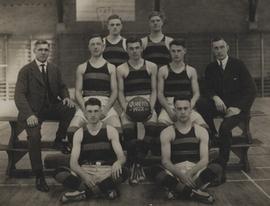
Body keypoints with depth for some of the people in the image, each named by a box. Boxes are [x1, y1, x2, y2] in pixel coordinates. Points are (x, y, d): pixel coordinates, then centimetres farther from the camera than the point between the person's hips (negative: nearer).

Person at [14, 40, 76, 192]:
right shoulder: (26, 71, -2)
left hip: (51, 108, 4)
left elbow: (62, 87, 18)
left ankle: (60, 139, -1)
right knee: (34, 136, -29)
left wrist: (66, 97, -9)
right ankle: (39, 176, -14)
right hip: (33, 111, -4)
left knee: (70, 108, -25)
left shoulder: (55, 69, 12)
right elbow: (19, 95, -9)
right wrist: (29, 115, -25)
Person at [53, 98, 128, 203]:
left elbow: (122, 157, -5)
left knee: (123, 172, -32)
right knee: (59, 172, -24)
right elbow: (73, 162, -5)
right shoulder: (79, 133, 3)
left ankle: (83, 191, -22)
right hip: (84, 171, 1)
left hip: (106, 171, -1)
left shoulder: (110, 131, 2)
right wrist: (84, 176, -27)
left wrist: (118, 163, -32)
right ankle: (105, 189, -24)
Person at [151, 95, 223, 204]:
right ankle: (194, 193, -29)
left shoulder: (201, 131, 6)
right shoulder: (167, 133, 3)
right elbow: (165, 160, -5)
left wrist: (190, 173, -22)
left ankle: (178, 190, -29)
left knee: (217, 168, -28)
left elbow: (204, 159, -3)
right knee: (155, 170, -31)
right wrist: (180, 174, -24)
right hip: (176, 171, 0)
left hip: (196, 170, 1)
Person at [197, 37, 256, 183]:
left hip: (237, 107, -3)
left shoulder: (238, 65, -2)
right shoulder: (210, 68, 8)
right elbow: (208, 89, 5)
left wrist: (238, 108, -18)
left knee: (225, 127, -32)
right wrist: (215, 98, -20)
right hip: (220, 104, 4)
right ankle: (212, 137, -12)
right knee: (201, 104, -28)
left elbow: (251, 90, -5)